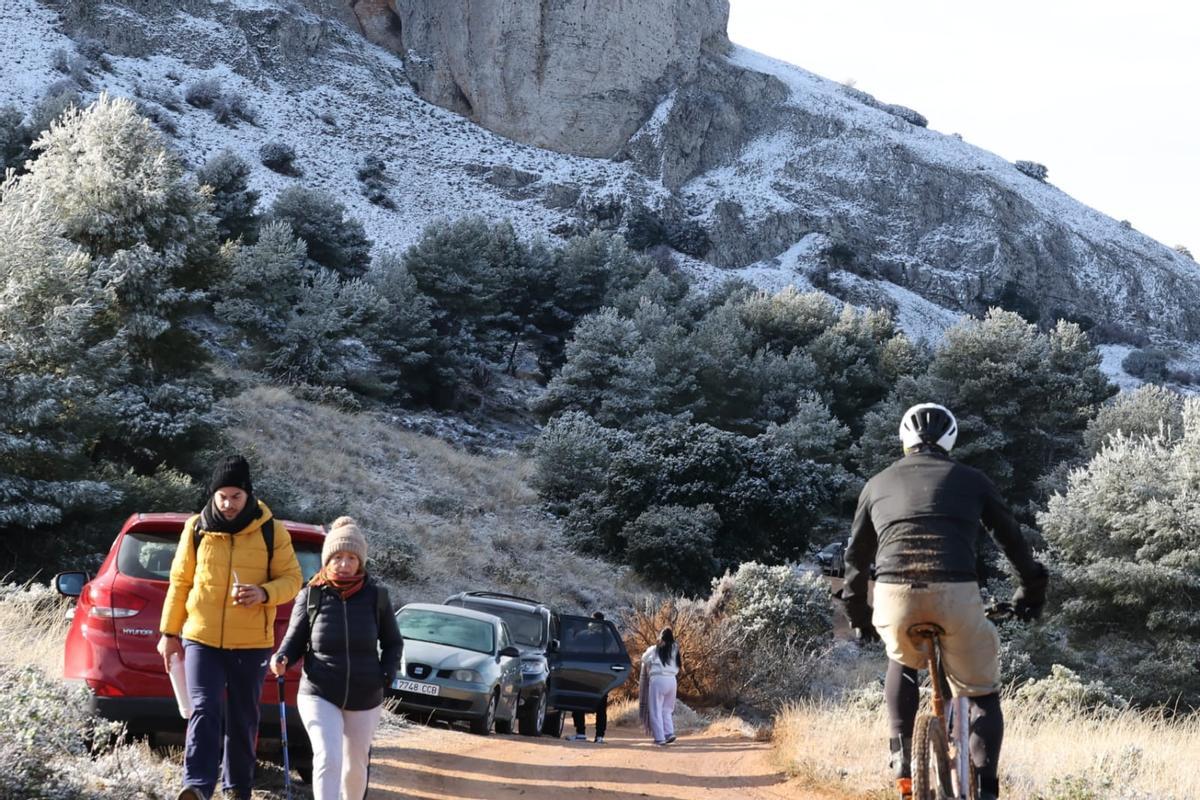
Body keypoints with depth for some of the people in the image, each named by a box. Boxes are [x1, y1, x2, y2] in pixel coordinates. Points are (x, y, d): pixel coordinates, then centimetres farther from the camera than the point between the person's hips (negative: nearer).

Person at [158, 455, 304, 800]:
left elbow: (291, 579, 0)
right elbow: (180, 582, 8)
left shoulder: (271, 532, -2)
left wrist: (264, 593, -21)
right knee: (204, 710, -15)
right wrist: (169, 632, 8)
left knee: (243, 719, 9)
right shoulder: (196, 528, 1)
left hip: (251, 643, 0)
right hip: (201, 639, 0)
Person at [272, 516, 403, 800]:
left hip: (365, 699, 2)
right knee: (328, 759, -20)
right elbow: (295, 640, 4)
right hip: (319, 695, -2)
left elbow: (393, 643, 11)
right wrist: (282, 659, -17)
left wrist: (387, 675, -5)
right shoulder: (311, 596, -5)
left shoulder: (376, 596, -1)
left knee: (355, 766, 16)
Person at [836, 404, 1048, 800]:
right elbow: (1012, 539, 23)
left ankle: (903, 760, 19)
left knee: (903, 662, 33)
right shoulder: (971, 479, 19)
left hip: (895, 593, 2)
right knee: (982, 693, 17)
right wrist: (1032, 589, 38)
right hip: (956, 595, -1)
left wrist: (857, 612, 44)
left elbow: (857, 555, 31)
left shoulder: (879, 483, 23)